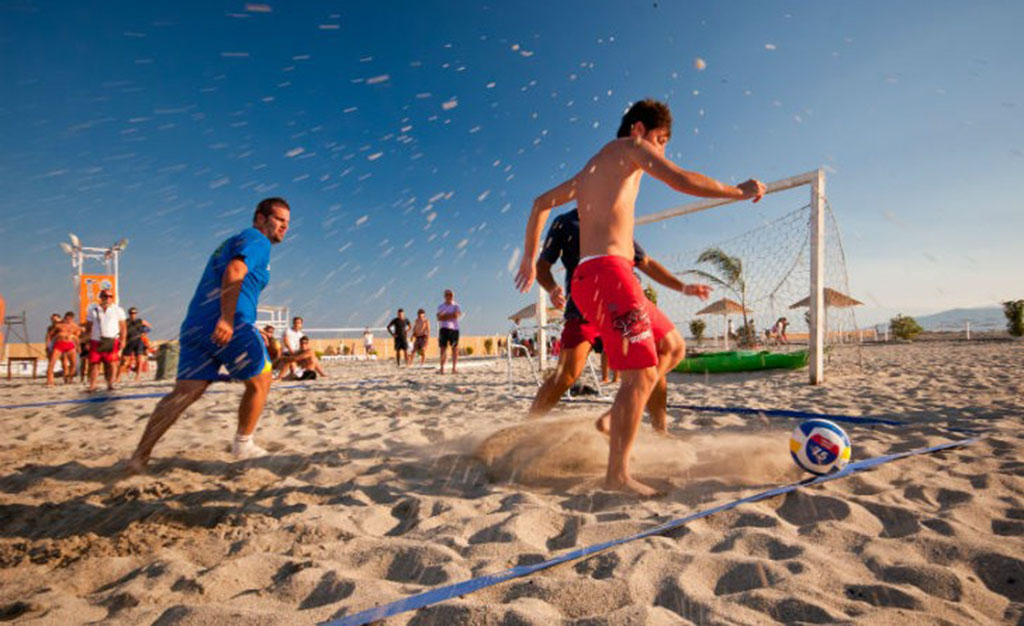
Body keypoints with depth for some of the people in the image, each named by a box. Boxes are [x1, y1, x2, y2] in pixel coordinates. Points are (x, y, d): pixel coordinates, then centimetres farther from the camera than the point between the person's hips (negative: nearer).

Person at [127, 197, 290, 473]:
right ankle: (243, 445, 18)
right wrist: (227, 318, -28)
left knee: (186, 391, 4)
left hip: (195, 324, 9)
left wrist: (251, 330, 35)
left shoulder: (231, 242, 31)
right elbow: (234, 272, -18)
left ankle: (141, 455, -3)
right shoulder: (257, 241, 1)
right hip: (229, 324, -9)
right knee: (260, 380, 8)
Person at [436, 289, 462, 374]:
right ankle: (442, 368, -3)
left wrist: (445, 316, -8)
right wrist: (451, 315, -12)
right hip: (444, 328, 1)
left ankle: (454, 368, 2)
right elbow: (439, 318, -3)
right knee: (443, 348, -5)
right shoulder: (440, 306, 11)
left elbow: (456, 315, -12)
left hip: (454, 328, -1)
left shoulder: (456, 306, 7)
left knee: (455, 348, -2)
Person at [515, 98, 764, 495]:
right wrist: (739, 191, 5)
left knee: (673, 347, 16)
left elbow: (542, 202, 31)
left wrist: (529, 258, 31)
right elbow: (682, 180, -9)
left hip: (591, 276, 9)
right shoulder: (630, 147, 5)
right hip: (607, 271, -9)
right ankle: (617, 475, -6)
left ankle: (614, 419, 14)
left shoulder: (592, 169, 29)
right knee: (642, 374, -11)